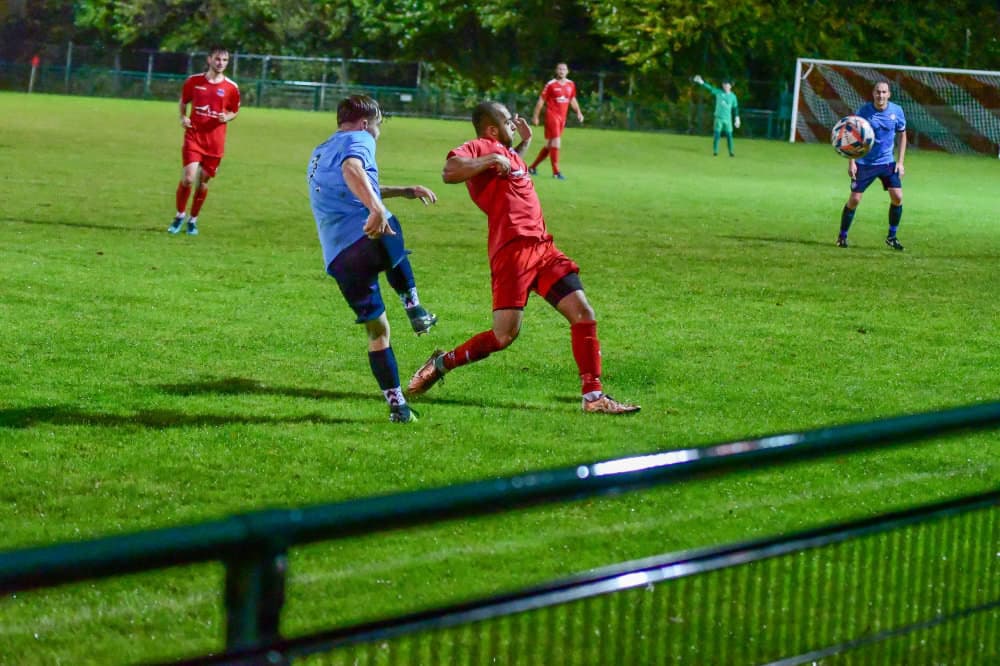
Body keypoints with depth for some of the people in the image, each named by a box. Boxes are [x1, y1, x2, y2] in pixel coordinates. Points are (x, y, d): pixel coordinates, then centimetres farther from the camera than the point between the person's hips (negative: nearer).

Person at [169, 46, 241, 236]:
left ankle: (193, 220, 25)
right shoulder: (194, 81, 0)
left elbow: (235, 112, 12)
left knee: (203, 181, 6)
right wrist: (183, 117, -3)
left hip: (215, 142, 1)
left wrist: (227, 118, -10)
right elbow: (183, 102, 16)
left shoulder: (231, 87, 0)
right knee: (188, 178, -14)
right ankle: (180, 215, 9)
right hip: (193, 137, -1)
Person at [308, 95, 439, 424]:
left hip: (337, 258, 6)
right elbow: (351, 169, -20)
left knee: (377, 330, 13)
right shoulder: (359, 141, 5)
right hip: (371, 237, -6)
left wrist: (404, 191, 51)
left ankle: (396, 404, 9)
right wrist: (377, 208, -34)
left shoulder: (319, 154, 32)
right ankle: (413, 305, 13)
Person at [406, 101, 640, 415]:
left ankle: (593, 396, -2)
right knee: (505, 335, -11)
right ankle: (441, 363, 10)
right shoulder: (480, 147, -2)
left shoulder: (507, 153, 26)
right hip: (512, 249, -9)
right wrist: (491, 160, -18)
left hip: (542, 247, 9)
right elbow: (449, 172, -21)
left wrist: (524, 142, 42)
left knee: (583, 313, -3)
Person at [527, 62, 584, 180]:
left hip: (562, 117, 6)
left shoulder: (571, 85, 8)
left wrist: (578, 112, 8)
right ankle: (556, 172, -11)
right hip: (552, 116, -6)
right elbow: (541, 100, -3)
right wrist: (535, 116, -5)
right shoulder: (551, 84, -7)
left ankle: (533, 167, 24)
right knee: (556, 143, -13)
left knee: (549, 145, 11)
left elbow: (573, 100, 21)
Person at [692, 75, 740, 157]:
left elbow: (735, 108, 10)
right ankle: (715, 151, 3)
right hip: (718, 117, -1)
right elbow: (710, 88, -5)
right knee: (716, 134, -4)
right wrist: (701, 82, -18)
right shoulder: (718, 92, 3)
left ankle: (731, 152, 7)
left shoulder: (733, 96, 6)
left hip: (728, 119, 1)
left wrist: (737, 118, 6)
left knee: (729, 135, -2)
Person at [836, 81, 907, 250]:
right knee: (854, 200, -3)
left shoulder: (897, 111, -4)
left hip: (888, 162, 2)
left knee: (897, 197, -10)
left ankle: (891, 237, 6)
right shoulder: (864, 111, -11)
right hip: (864, 163, -2)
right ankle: (842, 236, 13)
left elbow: (902, 135, 9)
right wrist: (851, 162, -10)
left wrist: (900, 162, 2)